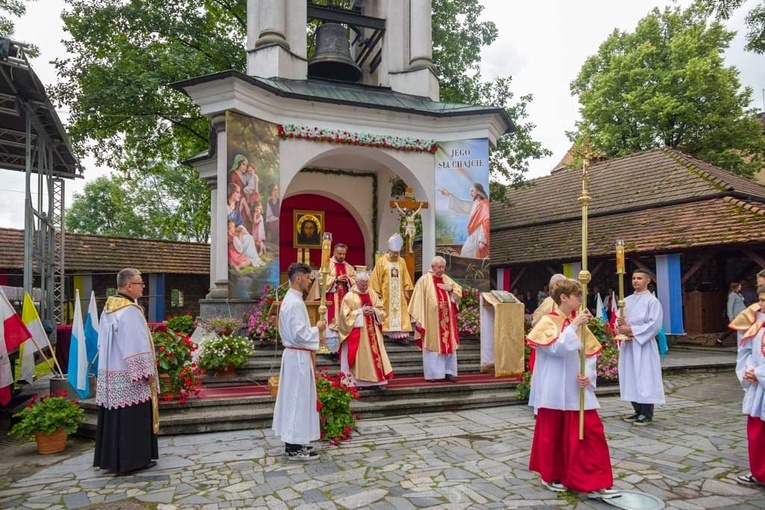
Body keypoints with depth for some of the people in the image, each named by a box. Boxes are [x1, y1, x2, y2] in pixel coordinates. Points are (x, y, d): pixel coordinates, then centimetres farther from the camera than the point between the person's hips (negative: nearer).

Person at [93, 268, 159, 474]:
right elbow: (138, 345, -20)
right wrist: (147, 371, -13)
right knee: (133, 418, 1)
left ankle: (110, 458, 23)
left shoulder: (108, 308, 9)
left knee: (113, 418, 14)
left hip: (109, 375, 9)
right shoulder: (130, 311, -19)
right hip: (128, 376, -9)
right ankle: (133, 459, 9)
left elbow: (103, 343, 15)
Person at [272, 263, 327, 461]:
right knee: (298, 399, -2)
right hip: (299, 356, -10)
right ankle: (295, 448, 6)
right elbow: (300, 334, -24)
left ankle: (292, 442, 24)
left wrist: (313, 329, 13)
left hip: (293, 354, 10)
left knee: (292, 398, 14)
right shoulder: (295, 303, -20)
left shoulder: (289, 299, 12)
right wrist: (317, 328, -10)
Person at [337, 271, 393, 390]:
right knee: (360, 357, -3)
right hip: (357, 333, -5)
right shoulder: (349, 296, -5)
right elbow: (346, 315, -10)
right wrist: (361, 312, -16)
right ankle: (358, 382, 4)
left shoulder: (373, 295, 10)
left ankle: (375, 381, 7)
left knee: (374, 354, 2)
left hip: (372, 332, 5)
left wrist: (374, 311, -9)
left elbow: (382, 312, 12)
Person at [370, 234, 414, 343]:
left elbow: (405, 277, 10)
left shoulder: (402, 262, 5)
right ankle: (387, 333, 7)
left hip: (399, 294, 3)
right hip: (385, 294, -3)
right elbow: (376, 278, -4)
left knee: (400, 312, -2)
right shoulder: (381, 261, -5)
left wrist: (406, 290, 5)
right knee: (387, 313, 0)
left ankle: (401, 334, -2)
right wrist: (376, 292, -7)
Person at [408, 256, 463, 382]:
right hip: (431, 319, -5)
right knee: (432, 345, -1)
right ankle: (432, 373, 7)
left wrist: (451, 289, -2)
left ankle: (448, 372, 14)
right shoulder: (424, 280, -5)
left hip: (446, 320, 5)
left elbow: (459, 292, 19)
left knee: (448, 344, 6)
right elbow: (418, 300, -8)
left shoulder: (447, 280, 12)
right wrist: (418, 319, -13)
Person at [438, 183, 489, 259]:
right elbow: (461, 205, 26)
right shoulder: (474, 204, 11)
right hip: (473, 237, 9)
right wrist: (449, 195, 26)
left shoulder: (484, 205, -15)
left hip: (479, 238, -9)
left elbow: (486, 225, -20)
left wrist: (482, 241, -24)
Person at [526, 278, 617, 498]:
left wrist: (588, 374, -9)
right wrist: (574, 326, -25)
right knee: (553, 434, 8)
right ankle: (550, 476, 26)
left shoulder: (578, 323, 7)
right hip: (555, 391, -5)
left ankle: (594, 483, 11)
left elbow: (591, 354, 7)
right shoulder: (548, 322, -10)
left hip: (577, 390, 5)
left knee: (592, 432, 2)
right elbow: (557, 348, -23)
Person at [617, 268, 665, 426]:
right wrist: (620, 324, -9)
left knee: (644, 378, -3)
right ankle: (638, 411, 20)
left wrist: (631, 329, -16)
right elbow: (619, 319, 14)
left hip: (644, 345, -7)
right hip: (627, 344, 7)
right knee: (630, 378, 9)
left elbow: (655, 324, -14)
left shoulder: (652, 301, -6)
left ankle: (647, 414, 5)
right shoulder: (627, 300, 14)